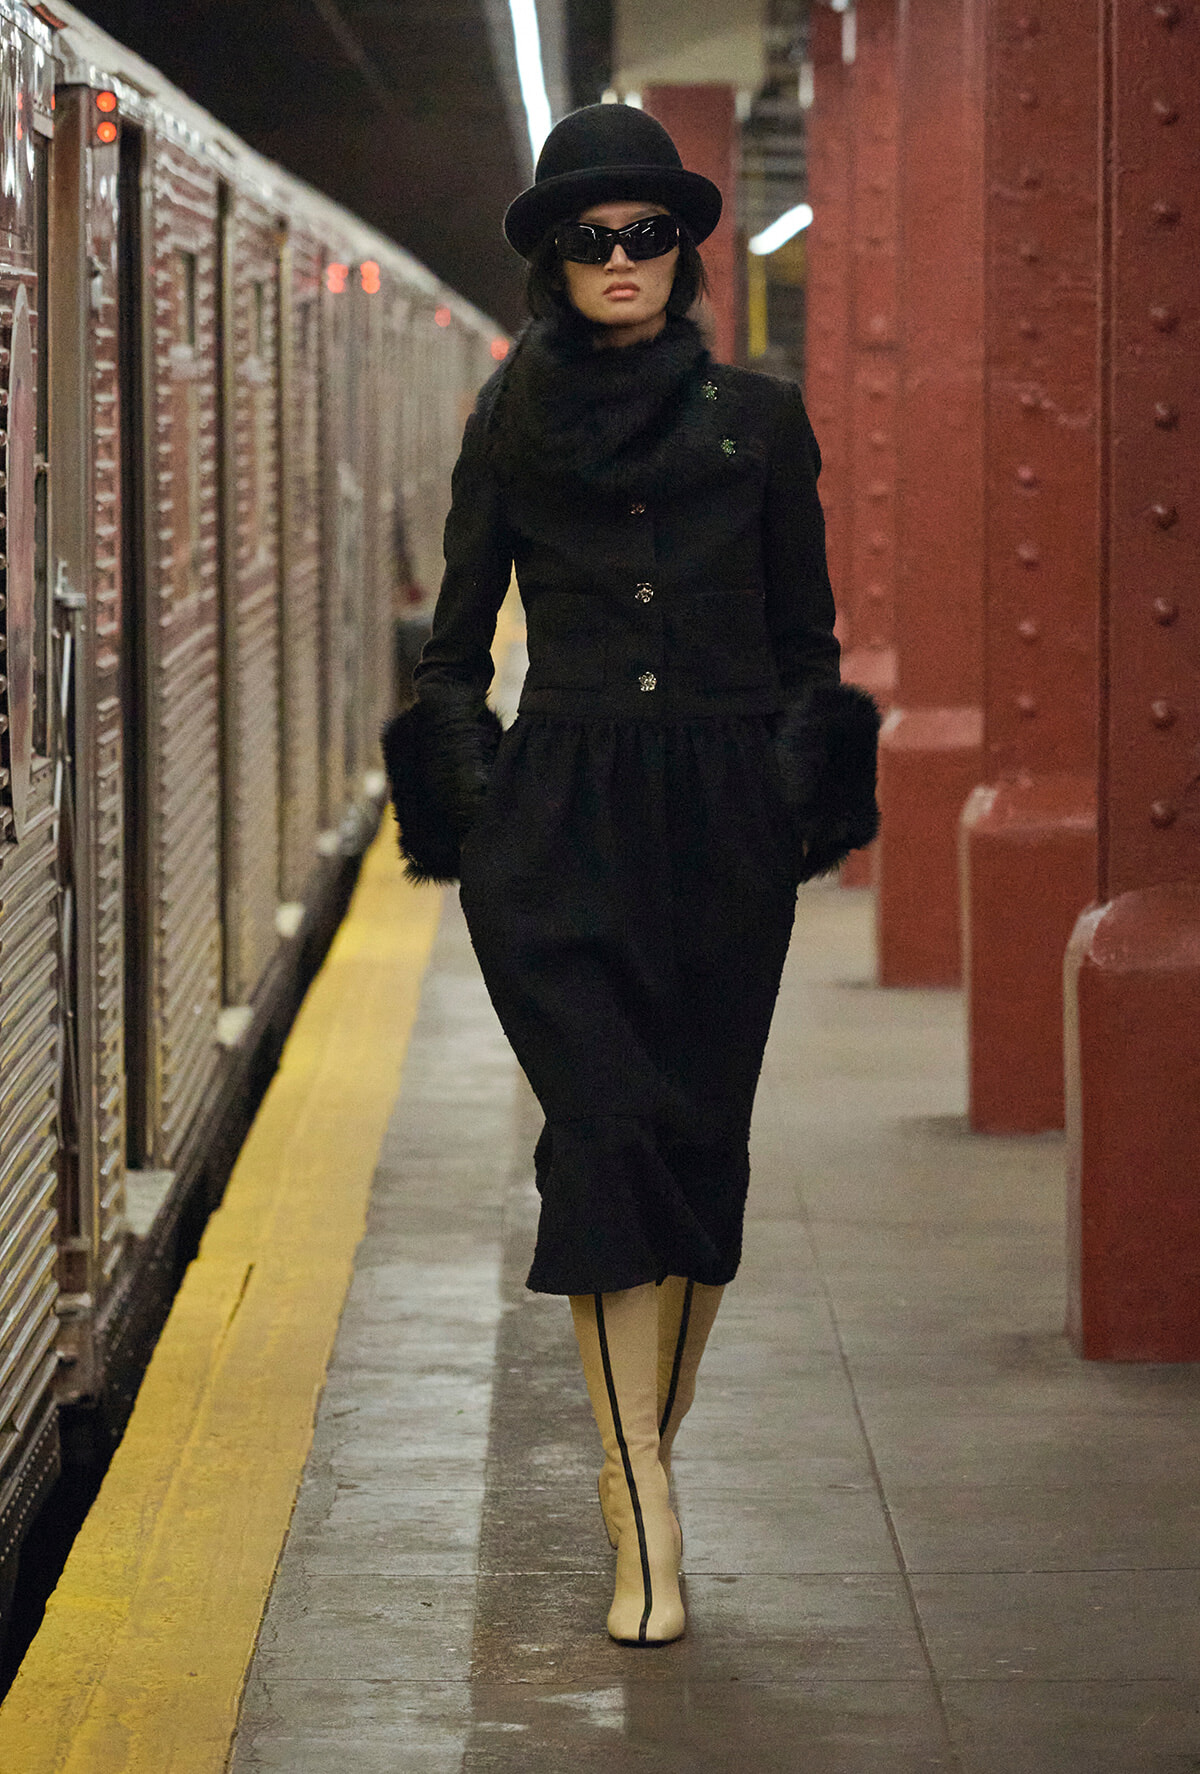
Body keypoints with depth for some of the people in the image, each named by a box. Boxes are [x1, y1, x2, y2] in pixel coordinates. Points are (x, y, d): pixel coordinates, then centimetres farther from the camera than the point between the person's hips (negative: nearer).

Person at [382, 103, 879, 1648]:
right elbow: (456, 647, 12)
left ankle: (641, 1460, 19)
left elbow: (807, 646, 11)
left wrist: (792, 798, 1)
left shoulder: (759, 421, 8)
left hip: (723, 822, 1)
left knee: (701, 1140, 2)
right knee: (609, 1130, -12)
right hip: (564, 821, -1)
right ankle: (644, 1518, -14)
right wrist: (479, 800, 1)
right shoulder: (511, 427, 8)